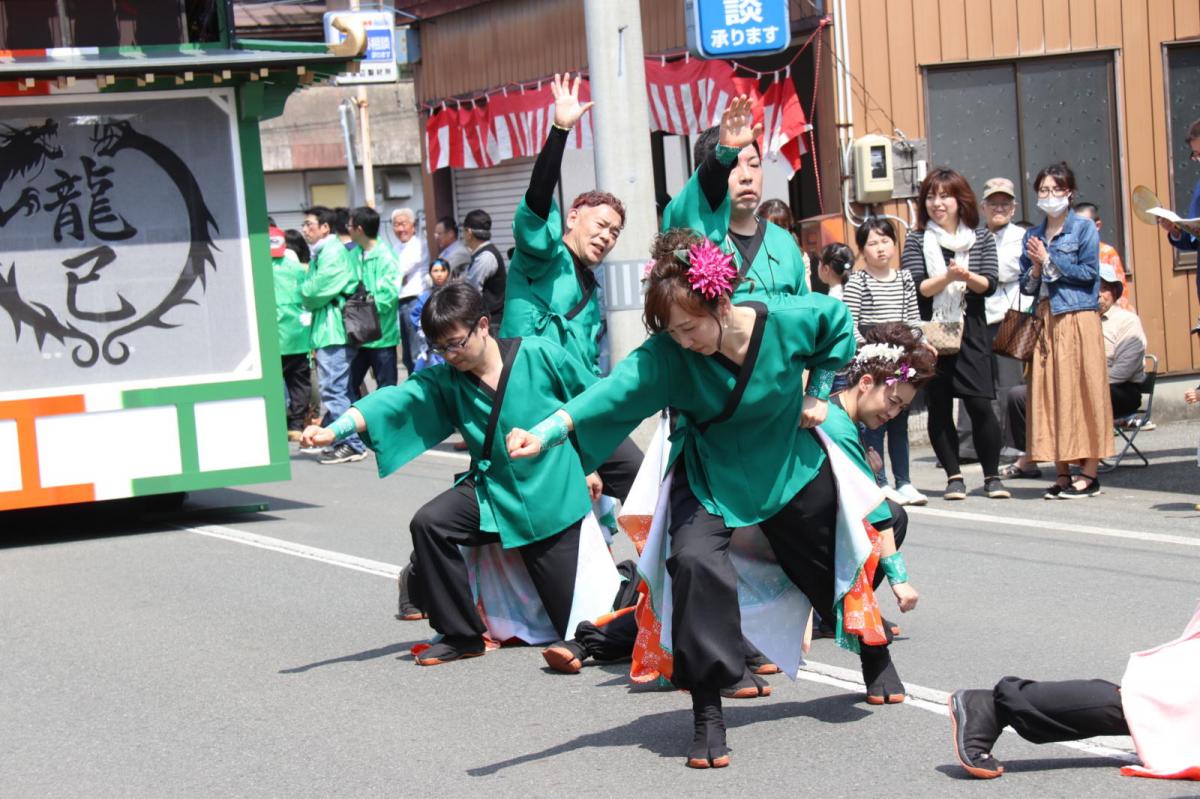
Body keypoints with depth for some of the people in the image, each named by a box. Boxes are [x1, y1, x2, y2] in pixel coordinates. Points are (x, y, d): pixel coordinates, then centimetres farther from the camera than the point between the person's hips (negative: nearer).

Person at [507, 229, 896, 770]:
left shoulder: (788, 320, -26)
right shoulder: (667, 355, -29)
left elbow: (838, 324, -4)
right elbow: (617, 389, -44)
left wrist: (818, 393, -6)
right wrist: (547, 433, -60)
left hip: (791, 467, 1)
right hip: (709, 476, -1)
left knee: (833, 569, 17)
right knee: (696, 562, -28)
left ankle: (876, 660, 51)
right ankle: (708, 715, -17)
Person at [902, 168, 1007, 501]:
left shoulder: (980, 237, 7)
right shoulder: (917, 240, 4)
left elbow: (989, 285, 0)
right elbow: (916, 288, -7)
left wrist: (968, 277, -20)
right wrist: (948, 277, -23)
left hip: (970, 332, 0)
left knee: (980, 404, -6)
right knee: (939, 406, 2)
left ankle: (992, 476, 5)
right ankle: (954, 476, 11)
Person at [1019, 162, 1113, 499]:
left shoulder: (1084, 228, 1)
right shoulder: (1032, 236, 15)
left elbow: (1089, 273, -9)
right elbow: (1026, 286, 13)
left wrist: (1049, 262, -9)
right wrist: (1036, 268, -7)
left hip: (1078, 318, -5)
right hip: (1045, 320, 5)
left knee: (1081, 392, -5)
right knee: (1049, 395, 1)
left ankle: (1089, 474, -3)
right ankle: (1062, 473, 6)